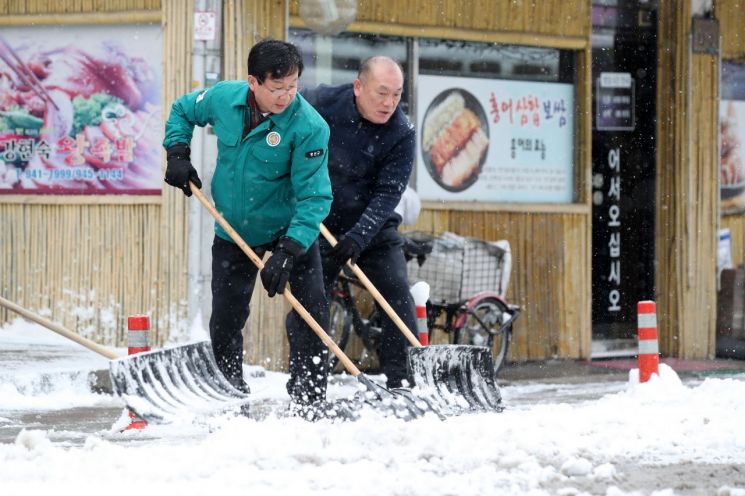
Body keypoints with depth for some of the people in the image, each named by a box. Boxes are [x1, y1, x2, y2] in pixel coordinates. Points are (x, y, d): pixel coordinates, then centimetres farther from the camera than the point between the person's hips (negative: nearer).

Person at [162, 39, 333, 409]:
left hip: (290, 227, -3)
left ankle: (308, 398, -1)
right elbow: (182, 111, 9)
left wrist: (289, 252, -35)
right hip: (234, 229, 3)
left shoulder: (309, 126, -28)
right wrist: (177, 154, -6)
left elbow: (313, 196, -28)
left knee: (312, 309, -10)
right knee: (225, 320, 6)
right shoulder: (222, 98, -16)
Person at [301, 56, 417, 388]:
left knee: (397, 296, -12)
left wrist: (358, 237, -32)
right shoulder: (320, 103, -15)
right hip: (318, 223, 0)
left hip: (372, 226, 0)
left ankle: (402, 383, -7)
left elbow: (388, 193, -21)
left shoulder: (401, 133, -17)